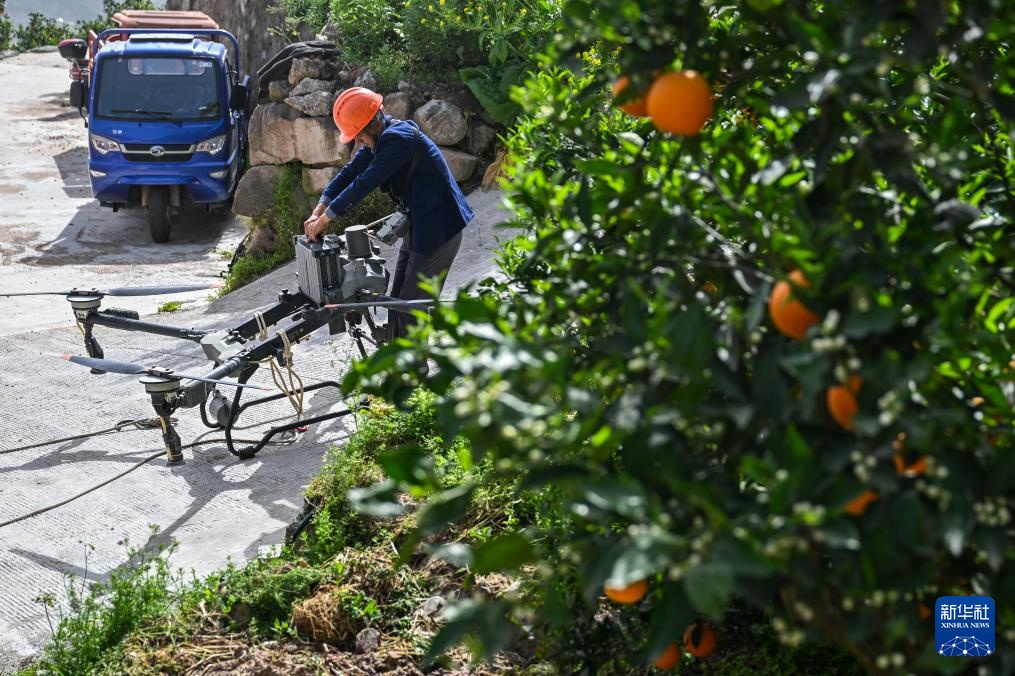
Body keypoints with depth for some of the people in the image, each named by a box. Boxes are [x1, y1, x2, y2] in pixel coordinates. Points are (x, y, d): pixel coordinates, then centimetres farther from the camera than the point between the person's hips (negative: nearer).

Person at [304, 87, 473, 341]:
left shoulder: (400, 138, -25)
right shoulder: (380, 137, 4)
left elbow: (364, 183, -27)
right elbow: (350, 172, 4)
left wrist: (326, 217, -20)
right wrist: (318, 211, -8)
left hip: (438, 229, -10)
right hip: (418, 226, 10)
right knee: (398, 299, 14)